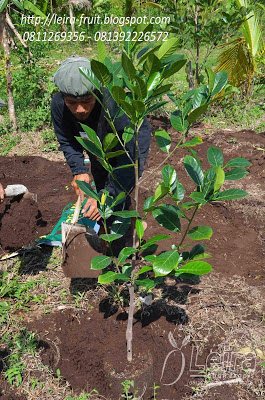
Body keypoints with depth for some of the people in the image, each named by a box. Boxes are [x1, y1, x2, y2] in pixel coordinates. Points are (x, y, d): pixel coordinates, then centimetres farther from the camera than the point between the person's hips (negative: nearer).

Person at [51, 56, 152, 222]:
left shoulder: (114, 105, -45)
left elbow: (129, 157, -40)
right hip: (99, 147, 5)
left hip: (133, 140, -5)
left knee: (117, 197, -16)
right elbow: (67, 142, -14)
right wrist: (79, 171, -30)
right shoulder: (58, 104, -30)